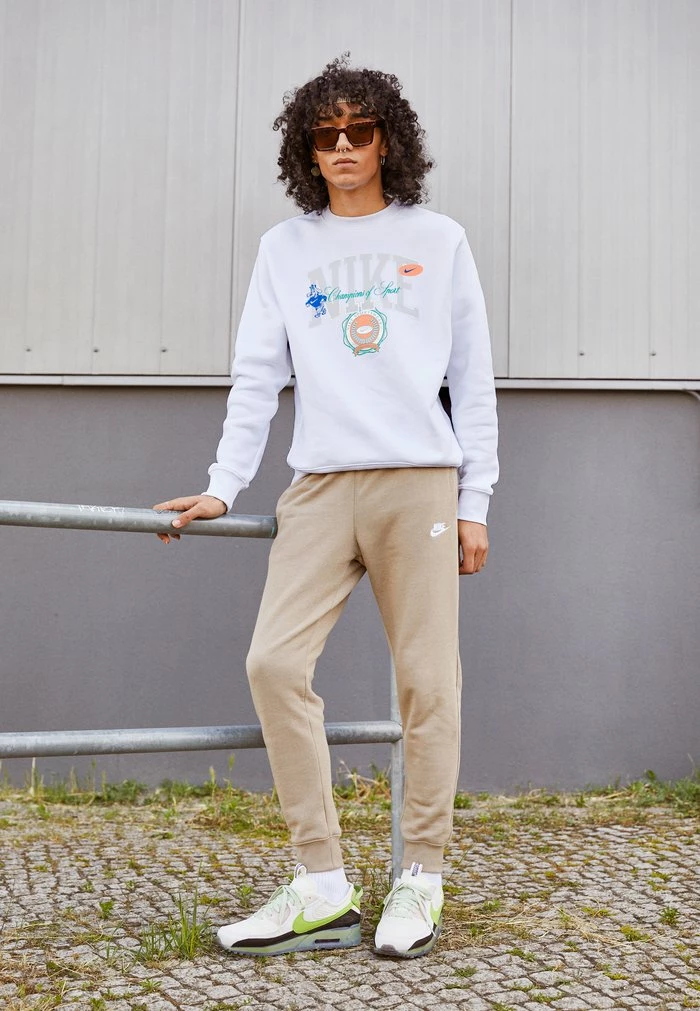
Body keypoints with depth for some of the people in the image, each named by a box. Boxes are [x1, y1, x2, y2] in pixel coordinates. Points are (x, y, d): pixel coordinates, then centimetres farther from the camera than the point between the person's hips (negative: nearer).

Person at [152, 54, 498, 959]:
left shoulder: (438, 240, 10)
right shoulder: (285, 248, 15)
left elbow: (473, 380, 9)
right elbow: (257, 376, 11)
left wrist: (475, 502, 3)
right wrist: (224, 486, 2)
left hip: (420, 483, -1)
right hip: (321, 486, 2)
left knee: (427, 679, -2)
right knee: (275, 660, -10)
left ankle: (421, 882, 12)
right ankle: (322, 890, 0)